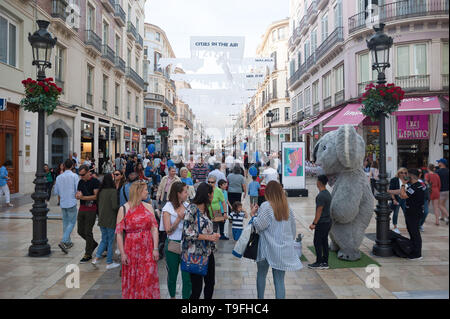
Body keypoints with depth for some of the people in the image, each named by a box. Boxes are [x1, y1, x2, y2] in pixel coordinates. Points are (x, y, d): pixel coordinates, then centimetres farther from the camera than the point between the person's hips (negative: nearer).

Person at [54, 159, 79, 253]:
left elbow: (56, 192, 11)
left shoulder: (59, 177, 5)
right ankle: (63, 242, -15)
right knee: (72, 222, 0)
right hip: (72, 203, -5)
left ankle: (68, 242, 25)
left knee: (65, 222, 16)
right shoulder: (74, 176, -9)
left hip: (63, 203, 5)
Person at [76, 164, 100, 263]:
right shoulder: (81, 182, 13)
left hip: (91, 209, -7)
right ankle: (93, 243, 35)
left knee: (88, 232, -3)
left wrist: (83, 197, -18)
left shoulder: (95, 181, -8)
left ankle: (88, 254, 8)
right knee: (80, 231, 11)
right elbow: (77, 195, 14)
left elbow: (96, 196, -14)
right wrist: (78, 195, -10)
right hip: (82, 209, 7)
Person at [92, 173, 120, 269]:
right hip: (110, 220, -6)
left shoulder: (101, 191, 4)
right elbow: (115, 206, -22)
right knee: (111, 241, 6)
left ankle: (96, 258, 8)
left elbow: (99, 205, 11)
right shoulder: (113, 191, -17)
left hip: (101, 220, 6)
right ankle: (109, 263, 14)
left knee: (104, 240, 19)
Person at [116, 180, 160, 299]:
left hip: (148, 250, 2)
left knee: (148, 278, 6)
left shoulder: (149, 207, 4)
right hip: (132, 249, -2)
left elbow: (154, 229, 1)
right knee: (132, 280, 8)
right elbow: (119, 233, -5)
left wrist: (155, 249, -5)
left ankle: (148, 296, 23)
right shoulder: (124, 209, -5)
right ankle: (132, 296, 28)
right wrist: (122, 253, -9)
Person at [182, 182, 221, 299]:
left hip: (208, 252, 8)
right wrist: (208, 237, -16)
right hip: (196, 254, -8)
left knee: (210, 283, 16)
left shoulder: (205, 209, 10)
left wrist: (213, 235, 1)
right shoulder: (192, 209, -14)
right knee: (197, 288, 1)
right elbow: (188, 232, -20)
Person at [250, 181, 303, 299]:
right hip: (284, 250, 4)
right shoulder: (288, 207, 4)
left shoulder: (266, 206, -14)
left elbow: (259, 225, -15)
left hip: (268, 248, -3)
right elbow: (293, 228, 11)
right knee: (279, 279, 7)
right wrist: (289, 241, 22)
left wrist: (253, 214, -1)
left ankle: (260, 297, 28)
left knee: (261, 275, 18)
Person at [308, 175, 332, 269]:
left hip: (322, 223, -9)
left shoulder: (321, 195, -21)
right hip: (328, 221, 9)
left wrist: (314, 223, -17)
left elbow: (319, 211, -22)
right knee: (324, 242, 14)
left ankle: (319, 263, 8)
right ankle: (325, 263, 20)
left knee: (317, 242, 1)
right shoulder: (328, 193, 10)